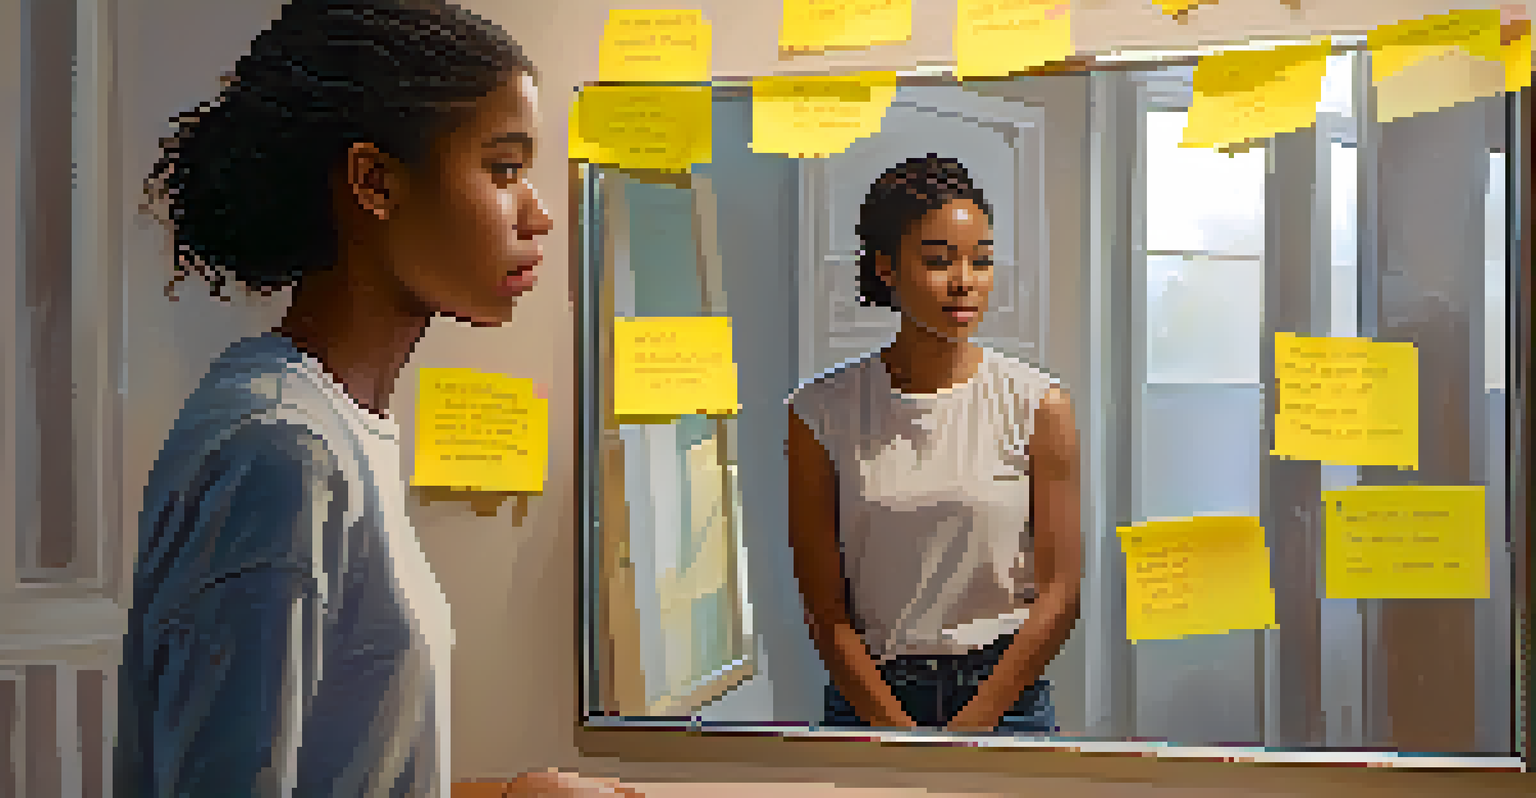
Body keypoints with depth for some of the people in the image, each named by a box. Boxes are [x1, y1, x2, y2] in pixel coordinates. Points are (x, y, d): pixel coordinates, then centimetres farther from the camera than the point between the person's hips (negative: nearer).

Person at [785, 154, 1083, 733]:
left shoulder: (1037, 406, -3)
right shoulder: (821, 413, -3)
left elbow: (1061, 588, -4)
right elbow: (824, 606, -3)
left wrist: (971, 724, -10)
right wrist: (898, 729, -11)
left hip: (1006, 692, 0)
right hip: (868, 697, 0)